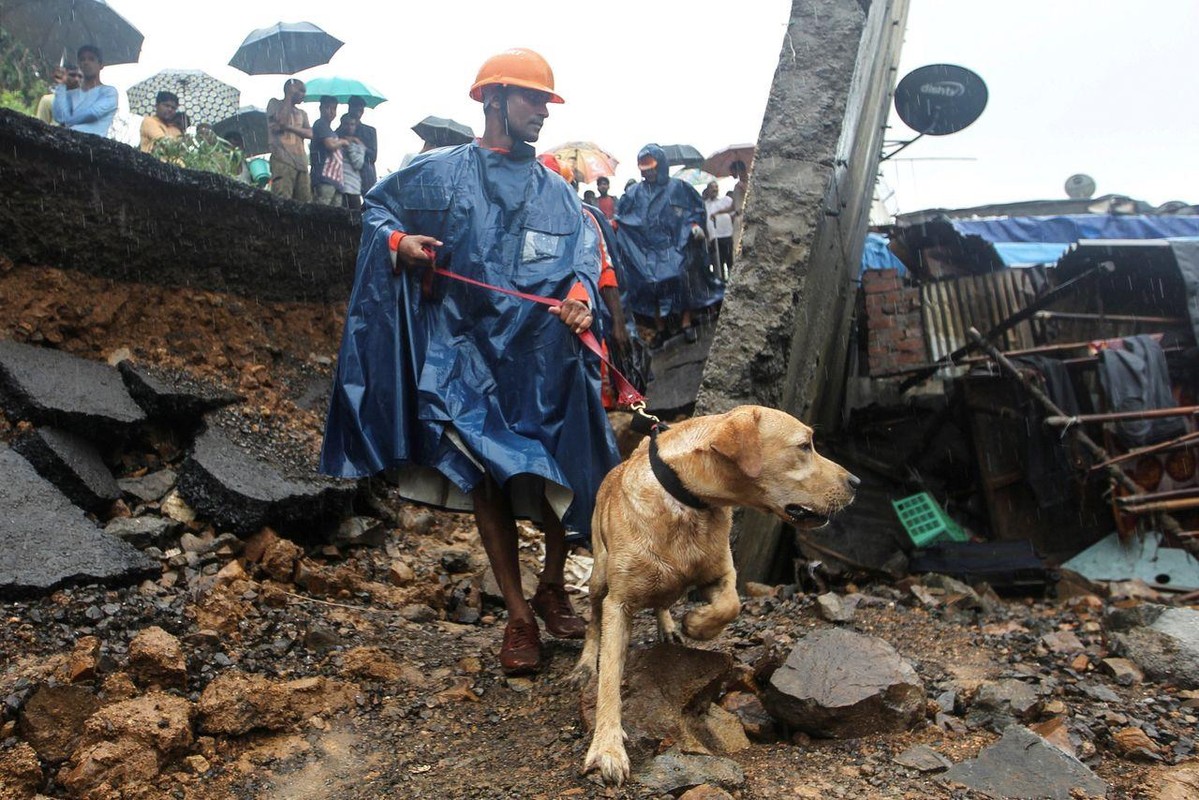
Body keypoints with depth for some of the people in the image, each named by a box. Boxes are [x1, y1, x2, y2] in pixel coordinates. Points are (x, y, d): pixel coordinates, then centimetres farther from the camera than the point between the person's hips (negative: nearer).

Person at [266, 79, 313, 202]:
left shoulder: (302, 113, 27)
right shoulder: (275, 103, 13)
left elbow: (310, 134, 10)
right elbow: (281, 121, -7)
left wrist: (288, 127, -4)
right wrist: (289, 96, 4)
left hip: (301, 162, 6)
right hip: (282, 160, -6)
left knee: (305, 203, -5)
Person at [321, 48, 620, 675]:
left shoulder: (555, 192, 11)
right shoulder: (439, 171, 7)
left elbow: (583, 253, 0)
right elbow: (375, 204, 18)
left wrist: (579, 295, -23)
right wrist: (397, 241, -3)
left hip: (545, 355, 2)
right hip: (469, 354, -1)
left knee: (562, 476, 1)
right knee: (487, 478, -2)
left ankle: (552, 588, 26)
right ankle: (519, 617, 9)